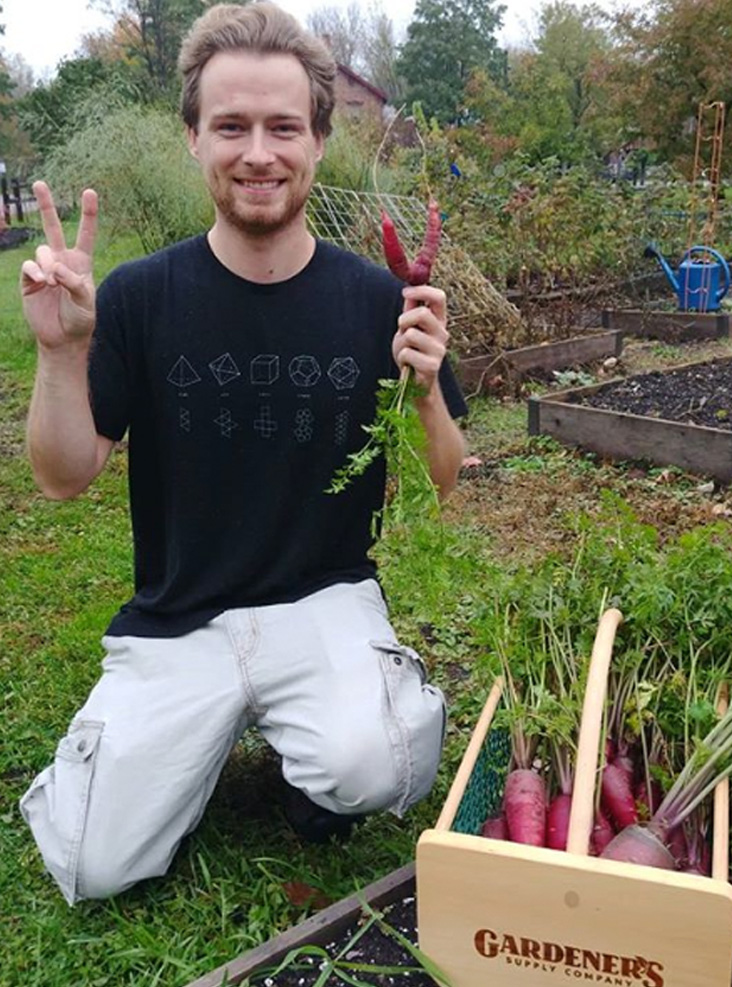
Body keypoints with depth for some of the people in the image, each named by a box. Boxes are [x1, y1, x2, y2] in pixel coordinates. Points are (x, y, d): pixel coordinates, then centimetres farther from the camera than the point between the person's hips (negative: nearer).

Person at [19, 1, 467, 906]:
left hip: (327, 600, 0)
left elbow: (438, 483, 1)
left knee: (370, 773, -29)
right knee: (96, 870, -9)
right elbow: (64, 478, -3)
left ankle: (310, 736, 8)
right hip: (176, 620, 1)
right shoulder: (139, 296, -4)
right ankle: (218, 726, 19)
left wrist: (424, 388, -19)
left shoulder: (376, 299, -3)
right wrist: (61, 353, -20)